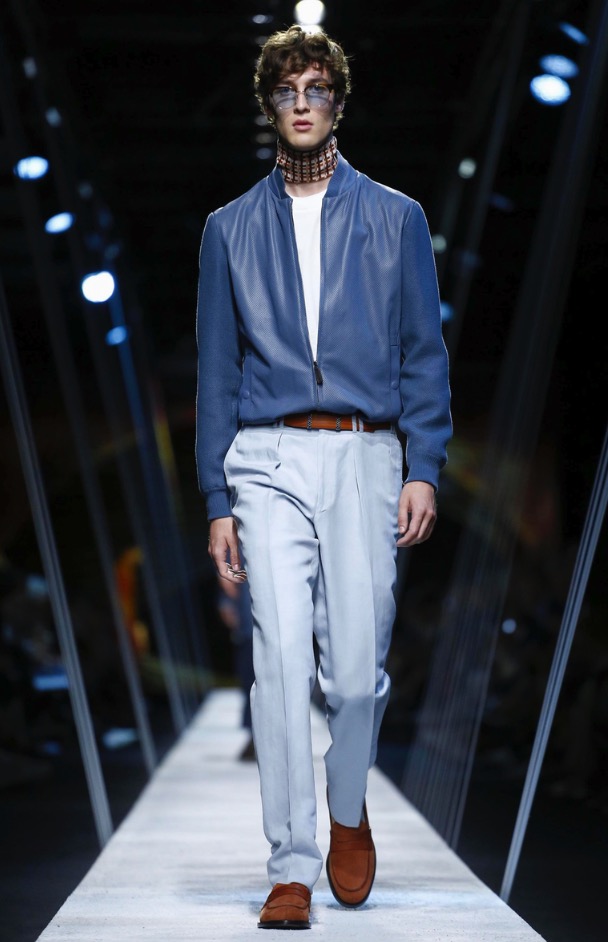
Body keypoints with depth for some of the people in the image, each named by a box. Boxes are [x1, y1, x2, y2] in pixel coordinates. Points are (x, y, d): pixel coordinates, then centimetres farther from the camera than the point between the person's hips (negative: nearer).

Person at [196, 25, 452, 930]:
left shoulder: (396, 219, 10)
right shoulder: (231, 228, 13)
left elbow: (424, 352, 9)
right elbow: (217, 370, 12)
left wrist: (425, 468, -3)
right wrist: (218, 500, 6)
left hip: (365, 459, 0)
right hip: (269, 463, 1)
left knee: (356, 668, -3)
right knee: (281, 660, -10)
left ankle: (348, 812, 27)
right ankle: (292, 868, -4)